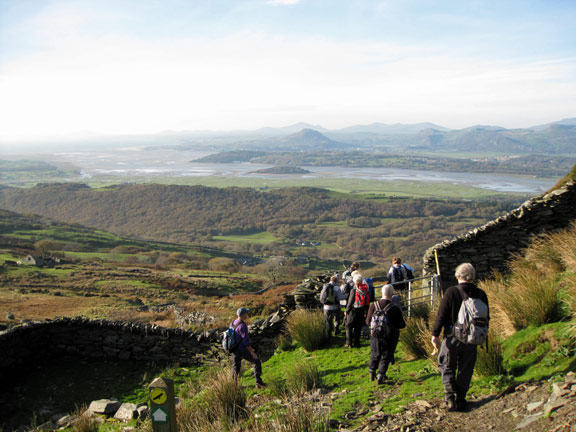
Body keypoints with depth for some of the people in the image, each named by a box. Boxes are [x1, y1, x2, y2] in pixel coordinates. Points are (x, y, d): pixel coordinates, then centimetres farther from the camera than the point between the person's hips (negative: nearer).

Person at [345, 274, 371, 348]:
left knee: (349, 326, 8)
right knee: (358, 328, 14)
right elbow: (368, 302, 6)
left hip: (354, 311, -5)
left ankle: (349, 343, 7)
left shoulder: (354, 290, -16)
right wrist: (366, 311, 14)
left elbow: (350, 302, -12)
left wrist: (347, 310, -1)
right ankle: (356, 343, 16)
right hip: (362, 311, 5)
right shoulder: (365, 290, 0)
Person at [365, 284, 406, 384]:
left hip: (375, 335, 3)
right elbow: (402, 325, -13)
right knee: (386, 357, 13)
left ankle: (372, 372, 35)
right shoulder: (395, 308, -17)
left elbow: (368, 321, -2)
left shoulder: (374, 306, -10)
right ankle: (380, 376, 10)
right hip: (390, 337, -2)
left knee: (374, 354, 22)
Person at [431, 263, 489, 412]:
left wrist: (435, 334, -6)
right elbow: (486, 318, 6)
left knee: (447, 367, 12)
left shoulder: (451, 292, -13)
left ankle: (450, 397, -1)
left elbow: (441, 314, -12)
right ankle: (460, 400, 19)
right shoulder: (481, 294, -2)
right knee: (465, 371, 14)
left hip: (452, 338, -3)